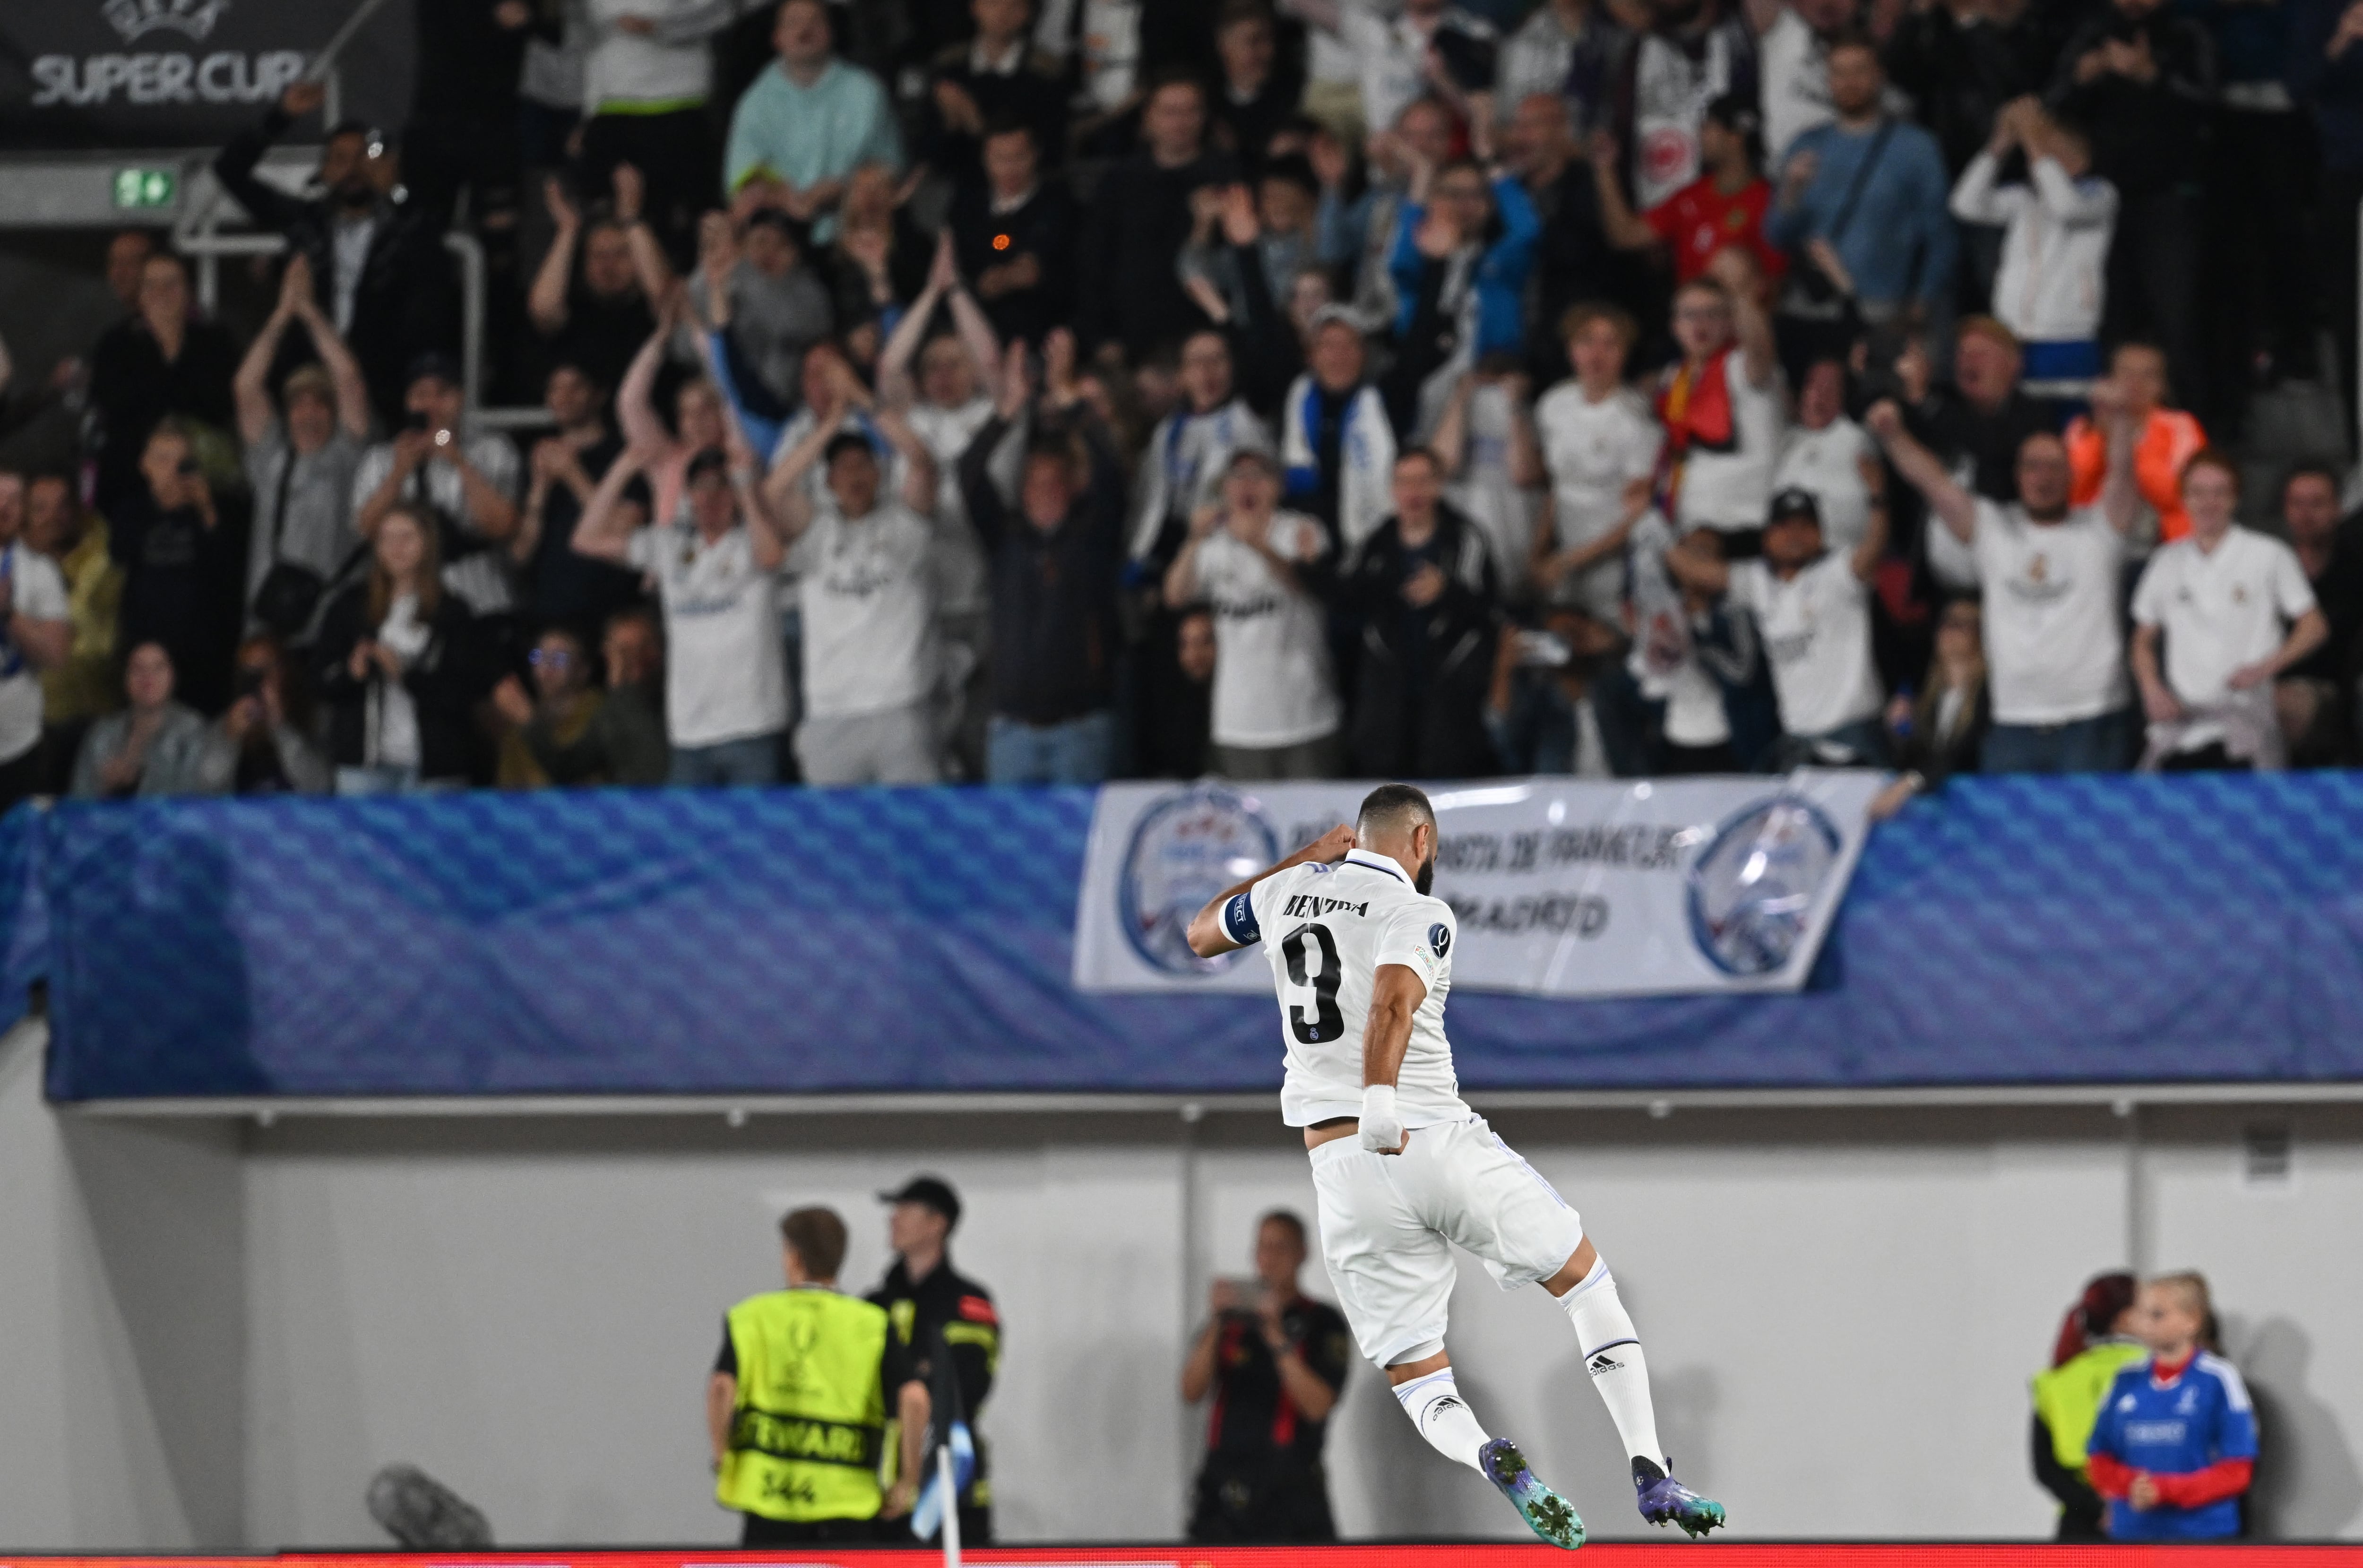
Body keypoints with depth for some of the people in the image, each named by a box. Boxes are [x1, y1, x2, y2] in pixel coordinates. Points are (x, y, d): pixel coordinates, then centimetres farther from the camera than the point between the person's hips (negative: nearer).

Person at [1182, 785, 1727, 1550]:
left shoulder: (1288, 892, 11)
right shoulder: (1418, 914, -4)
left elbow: (1200, 934, 33)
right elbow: (1391, 1003, -26)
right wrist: (1381, 1109, -37)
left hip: (1342, 1170, 3)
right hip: (1437, 1141, -3)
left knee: (1417, 1379, 9)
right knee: (1584, 1277, 17)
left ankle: (1490, 1460, -25)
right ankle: (1651, 1475, 7)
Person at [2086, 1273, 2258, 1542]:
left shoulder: (2217, 1379, -4)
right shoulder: (2128, 1380, 9)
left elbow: (2237, 1471, -7)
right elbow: (2100, 1459, 12)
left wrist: (2166, 1490, -16)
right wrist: (2129, 1484, -11)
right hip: (2131, 1535, 5)